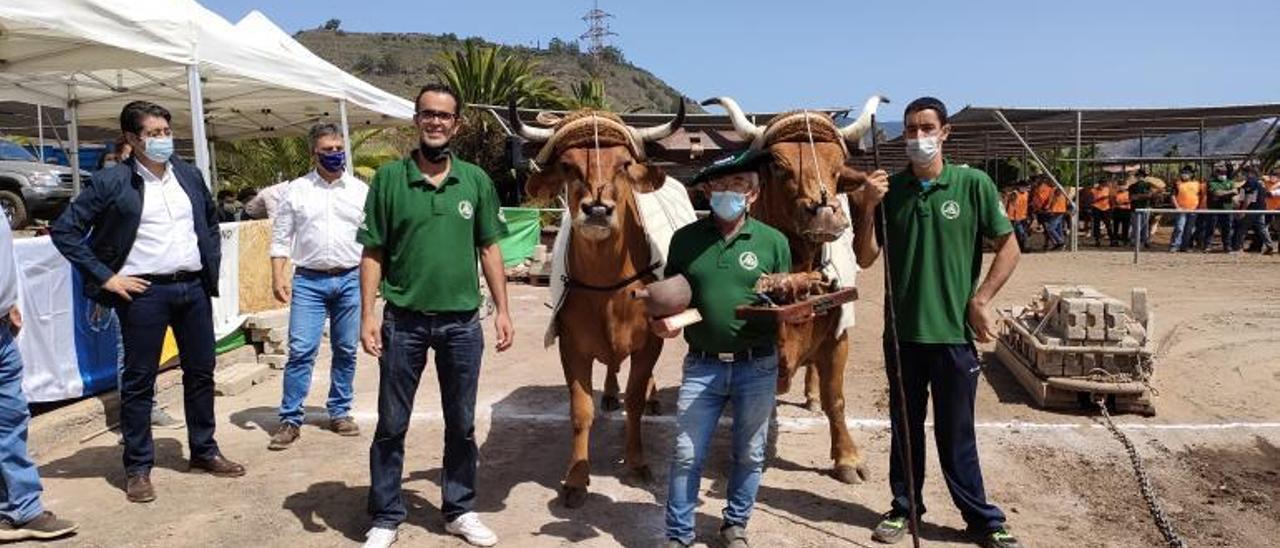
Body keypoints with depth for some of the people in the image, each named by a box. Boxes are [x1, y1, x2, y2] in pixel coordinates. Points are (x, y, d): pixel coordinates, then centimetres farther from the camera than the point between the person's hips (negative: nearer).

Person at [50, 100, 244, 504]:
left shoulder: (189, 175, 8)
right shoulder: (112, 182, -7)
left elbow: (211, 220, 24)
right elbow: (65, 230, -6)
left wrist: (212, 261, 12)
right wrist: (105, 276, -9)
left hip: (194, 287, 5)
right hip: (143, 292, -5)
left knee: (201, 372, 12)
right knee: (139, 380, 4)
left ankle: (204, 451, 27)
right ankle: (138, 467, 16)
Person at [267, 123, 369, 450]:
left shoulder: (361, 190, 6)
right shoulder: (296, 190, 4)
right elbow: (280, 237, 4)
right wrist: (278, 276, -5)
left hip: (350, 279, 2)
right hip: (309, 281, -1)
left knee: (346, 350, 9)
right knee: (301, 350, -4)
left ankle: (340, 412, 22)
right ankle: (290, 419, 5)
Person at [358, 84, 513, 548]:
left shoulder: (476, 181, 3)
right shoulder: (389, 178, -3)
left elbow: (489, 249, 6)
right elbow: (373, 252, -2)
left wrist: (502, 310, 2)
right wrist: (368, 313, -9)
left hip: (462, 322, 2)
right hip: (403, 321, -1)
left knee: (461, 424, 13)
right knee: (391, 425, 9)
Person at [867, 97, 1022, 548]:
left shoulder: (973, 184, -5)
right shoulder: (891, 189, 2)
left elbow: (1009, 247, 0)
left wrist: (980, 300, -8)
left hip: (954, 330, -2)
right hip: (902, 330, 3)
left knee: (956, 432, 8)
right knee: (905, 426, 15)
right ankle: (904, 507, 31)